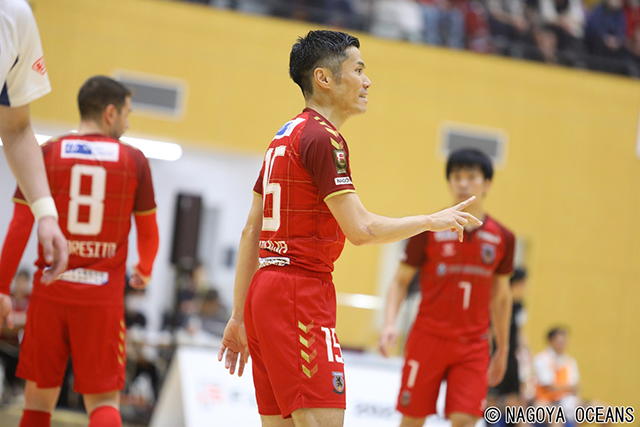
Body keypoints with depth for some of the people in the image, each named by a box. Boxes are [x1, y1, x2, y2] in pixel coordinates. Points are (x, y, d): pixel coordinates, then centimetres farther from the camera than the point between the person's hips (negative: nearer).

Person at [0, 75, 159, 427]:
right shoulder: (134, 160, 2)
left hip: (51, 291, 1)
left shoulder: (46, 154, 2)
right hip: (104, 294, -1)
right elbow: (148, 230, 10)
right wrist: (144, 271, 30)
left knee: (39, 398, 12)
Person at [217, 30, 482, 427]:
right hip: (301, 294, -10)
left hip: (266, 290, 10)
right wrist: (434, 220, -3)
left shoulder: (285, 136, 18)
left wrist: (240, 316, 20)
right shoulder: (323, 137, -10)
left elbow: (251, 233, 19)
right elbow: (360, 229, -17)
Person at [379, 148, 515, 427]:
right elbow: (400, 281, 2)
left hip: (473, 344, 1)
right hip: (428, 338, -1)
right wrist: (390, 323, -14)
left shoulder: (502, 238, 4)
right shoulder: (429, 230, -3)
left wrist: (502, 349, 18)